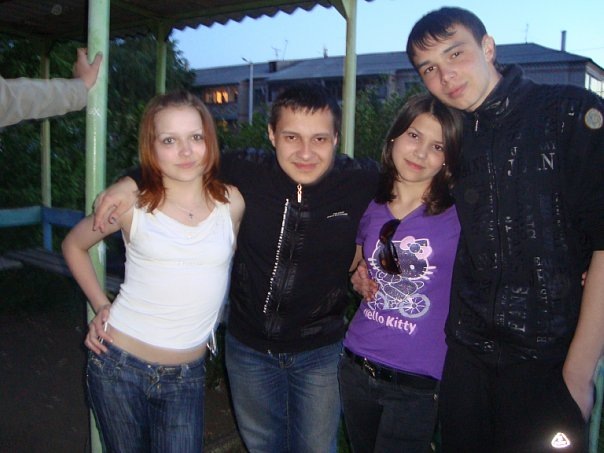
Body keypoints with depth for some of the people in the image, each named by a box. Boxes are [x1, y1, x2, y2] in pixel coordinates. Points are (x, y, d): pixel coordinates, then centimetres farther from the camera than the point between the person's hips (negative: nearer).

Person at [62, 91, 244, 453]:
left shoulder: (231, 203, -4)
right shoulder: (132, 205, -7)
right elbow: (74, 245, 10)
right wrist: (101, 305, 2)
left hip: (187, 376, 1)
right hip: (118, 365, 0)